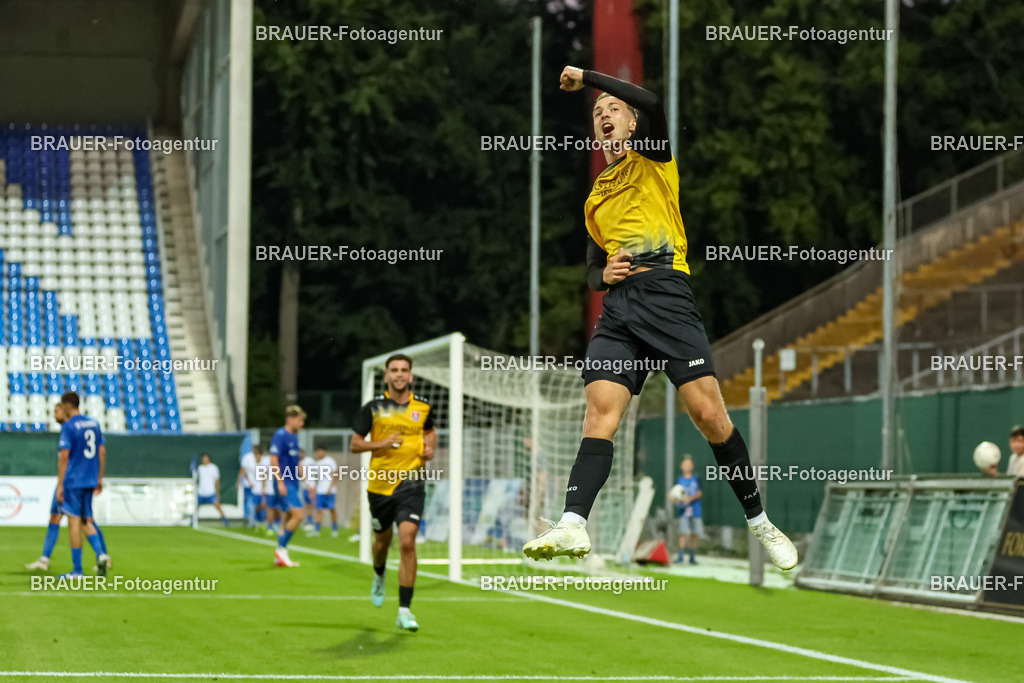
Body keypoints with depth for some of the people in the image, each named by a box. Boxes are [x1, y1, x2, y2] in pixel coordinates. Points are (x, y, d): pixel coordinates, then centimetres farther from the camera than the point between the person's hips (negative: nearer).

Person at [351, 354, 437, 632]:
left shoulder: (423, 407, 4)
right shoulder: (373, 408, -2)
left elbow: (430, 431, 25)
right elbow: (355, 444, 1)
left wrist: (430, 448, 4)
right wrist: (382, 443, -15)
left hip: (411, 483, -1)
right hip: (380, 483, 1)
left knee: (407, 543, -15)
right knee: (382, 540, 17)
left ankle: (404, 611, -13)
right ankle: (379, 575, 54)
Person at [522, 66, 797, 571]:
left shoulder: (652, 159, 13)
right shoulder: (595, 197, 30)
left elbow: (651, 103, -8)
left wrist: (586, 77, 3)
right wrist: (602, 274, 7)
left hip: (665, 292, -5)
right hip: (617, 308, 5)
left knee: (709, 415, -11)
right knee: (600, 411, -15)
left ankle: (759, 522, 2)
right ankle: (573, 524, -30)